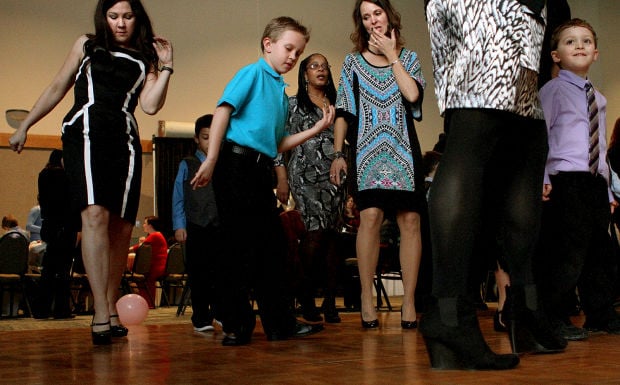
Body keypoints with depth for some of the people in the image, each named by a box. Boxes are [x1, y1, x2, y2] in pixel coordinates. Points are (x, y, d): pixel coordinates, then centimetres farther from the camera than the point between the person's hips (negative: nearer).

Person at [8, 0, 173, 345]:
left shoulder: (145, 60, 18)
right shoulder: (87, 45, 19)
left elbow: (150, 105, 4)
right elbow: (58, 88, 23)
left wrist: (166, 66, 3)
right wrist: (25, 125, 23)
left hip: (125, 141, 2)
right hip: (85, 134, -2)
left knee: (121, 227, -2)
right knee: (95, 215, -21)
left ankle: (112, 310, 8)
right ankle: (101, 313, -27)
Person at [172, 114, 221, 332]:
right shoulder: (187, 165, 10)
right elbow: (178, 198, 6)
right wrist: (179, 226, -2)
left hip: (222, 226, 1)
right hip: (196, 226, 0)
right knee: (198, 273, 3)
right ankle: (201, 318, 10)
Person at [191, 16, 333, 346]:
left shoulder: (281, 92, 22)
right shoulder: (253, 73, -1)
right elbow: (223, 110, -11)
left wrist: (317, 128, 16)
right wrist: (211, 160, -19)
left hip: (261, 170, 9)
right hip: (237, 162, -9)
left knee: (272, 246, 10)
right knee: (241, 246, -7)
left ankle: (279, 323, 17)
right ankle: (236, 325, 1)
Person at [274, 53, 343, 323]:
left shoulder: (336, 104, 18)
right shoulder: (293, 104, 9)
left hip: (333, 174, 3)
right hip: (305, 174, -3)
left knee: (331, 234, -2)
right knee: (316, 230, -17)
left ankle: (330, 302, 0)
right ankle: (305, 296, -3)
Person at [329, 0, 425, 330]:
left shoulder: (409, 58, 13)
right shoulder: (353, 62, 13)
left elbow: (413, 94, -7)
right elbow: (343, 113, 9)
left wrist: (392, 56, -1)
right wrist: (338, 153, 0)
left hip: (403, 148, 1)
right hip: (368, 150, -1)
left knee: (409, 219, -6)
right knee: (370, 216, -17)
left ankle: (409, 301, -4)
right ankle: (367, 300, -13)